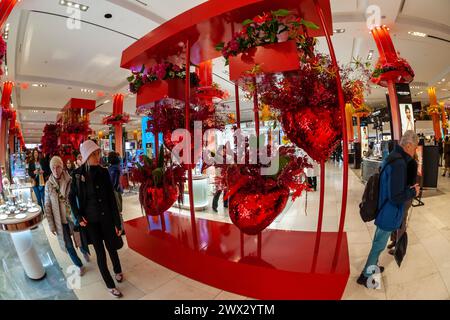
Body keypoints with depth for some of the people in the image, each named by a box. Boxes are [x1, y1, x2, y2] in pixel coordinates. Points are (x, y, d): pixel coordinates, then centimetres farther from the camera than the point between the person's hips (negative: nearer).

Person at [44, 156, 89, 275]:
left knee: (81, 240, 14)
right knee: (68, 245, 10)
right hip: (60, 220, 1)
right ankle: (80, 265, 33)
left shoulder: (71, 181, -11)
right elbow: (47, 206, -1)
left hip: (74, 217, -1)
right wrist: (51, 224, -1)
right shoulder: (48, 185, -6)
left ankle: (85, 252, 49)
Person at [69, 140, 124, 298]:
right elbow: (71, 197, 6)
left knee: (112, 247, 14)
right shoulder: (78, 174, -8)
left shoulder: (103, 172, -7)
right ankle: (110, 285, 27)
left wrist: (117, 222, -6)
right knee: (100, 252, 8)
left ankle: (118, 270, 43)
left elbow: (111, 197, -6)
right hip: (90, 220, -1)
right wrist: (79, 217, -2)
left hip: (106, 217, 1)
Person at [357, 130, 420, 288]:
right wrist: (413, 192, -12)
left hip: (385, 211, 9)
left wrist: (408, 188, 4)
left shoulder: (392, 158, 3)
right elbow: (396, 197, -28)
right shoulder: (399, 164, -27)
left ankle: (372, 266, 44)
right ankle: (365, 275, 23)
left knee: (378, 241, 25)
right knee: (379, 244, 7)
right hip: (389, 214, -9)